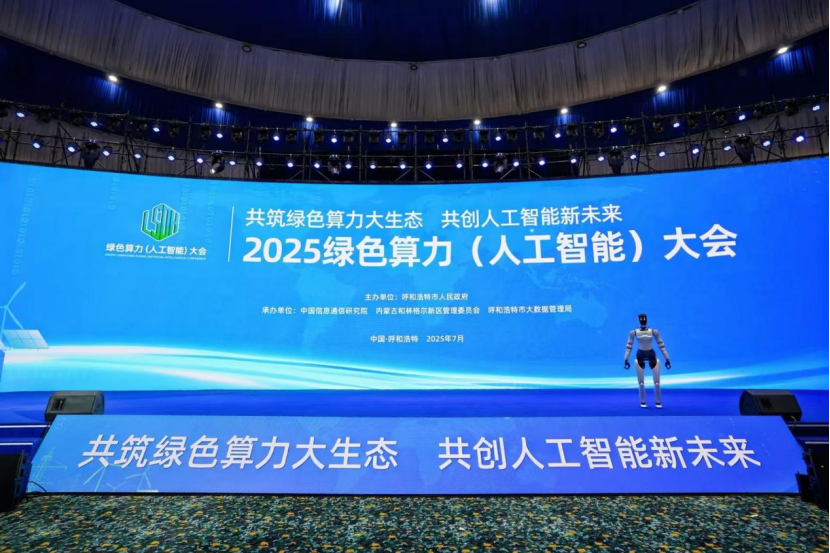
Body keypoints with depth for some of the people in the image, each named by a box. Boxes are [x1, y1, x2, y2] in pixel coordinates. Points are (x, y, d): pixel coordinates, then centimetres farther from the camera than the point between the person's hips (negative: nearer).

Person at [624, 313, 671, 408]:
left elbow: (661, 345, 3)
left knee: (657, 382, 1)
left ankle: (658, 402, 16)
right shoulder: (634, 332, -4)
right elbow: (629, 346, -1)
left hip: (651, 356, 1)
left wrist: (667, 359, 1)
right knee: (641, 382, 2)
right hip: (640, 356, -1)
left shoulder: (654, 332, -2)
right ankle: (642, 402, 16)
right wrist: (626, 360, -4)